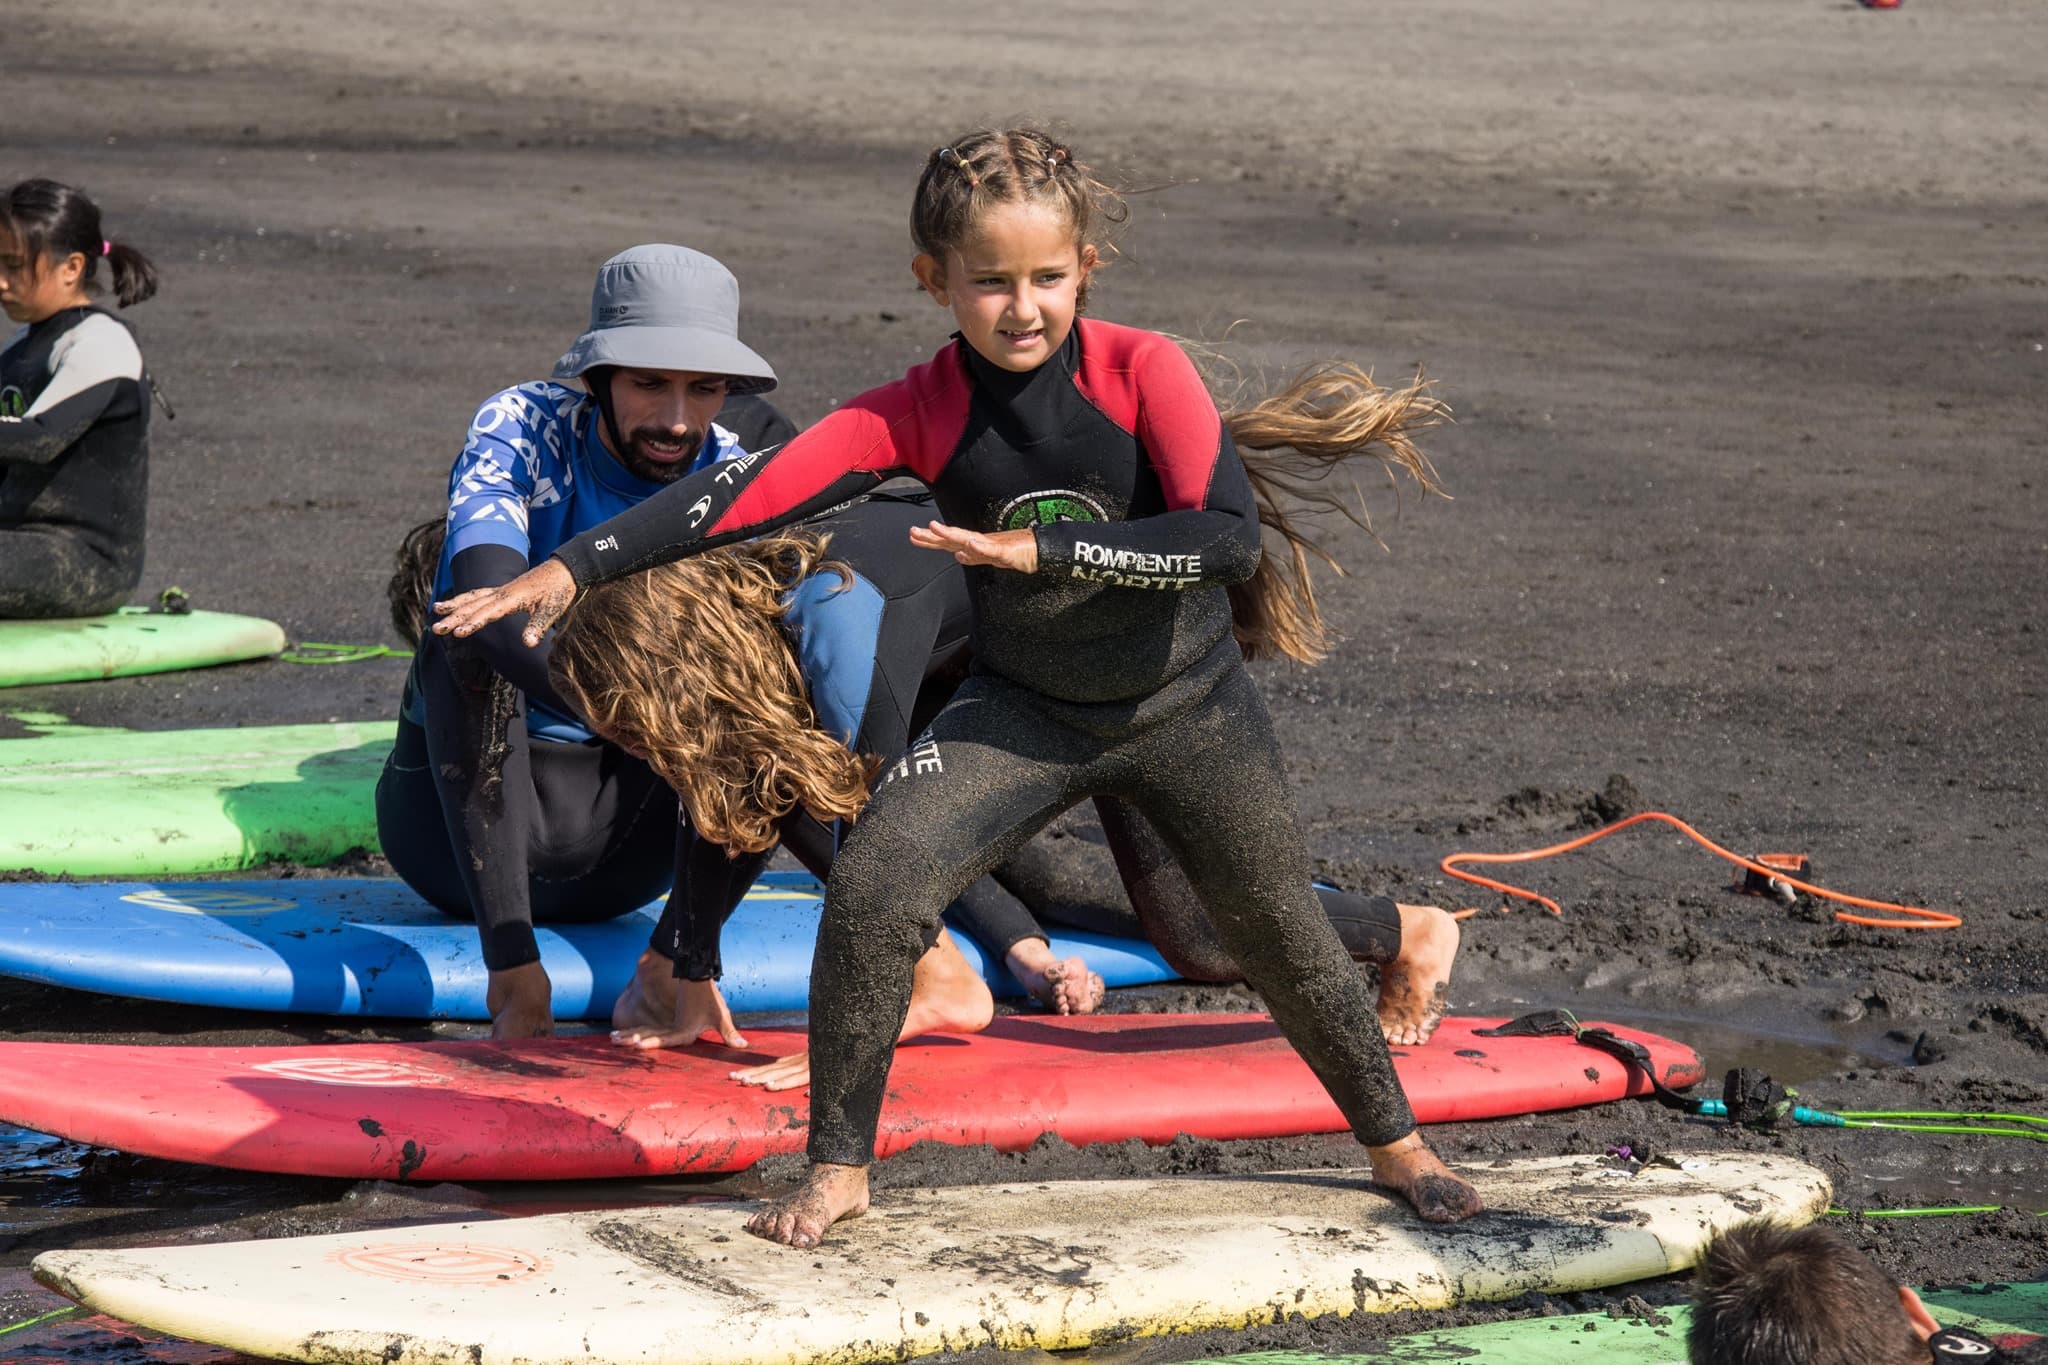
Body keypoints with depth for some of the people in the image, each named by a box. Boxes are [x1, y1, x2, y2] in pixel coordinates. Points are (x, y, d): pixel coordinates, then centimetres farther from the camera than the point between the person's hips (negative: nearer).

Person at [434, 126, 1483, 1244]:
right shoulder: (918, 412, -16)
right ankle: (838, 1165, -1)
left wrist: (1039, 547, -34)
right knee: (872, 886, -16)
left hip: (1187, 706, -1)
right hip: (1022, 709, 1)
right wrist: (566, 569, -30)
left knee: (1279, 929, 10)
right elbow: (746, 493, -22)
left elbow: (1230, 534, -30)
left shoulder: (1142, 370, -21)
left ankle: (1394, 1141, 35)